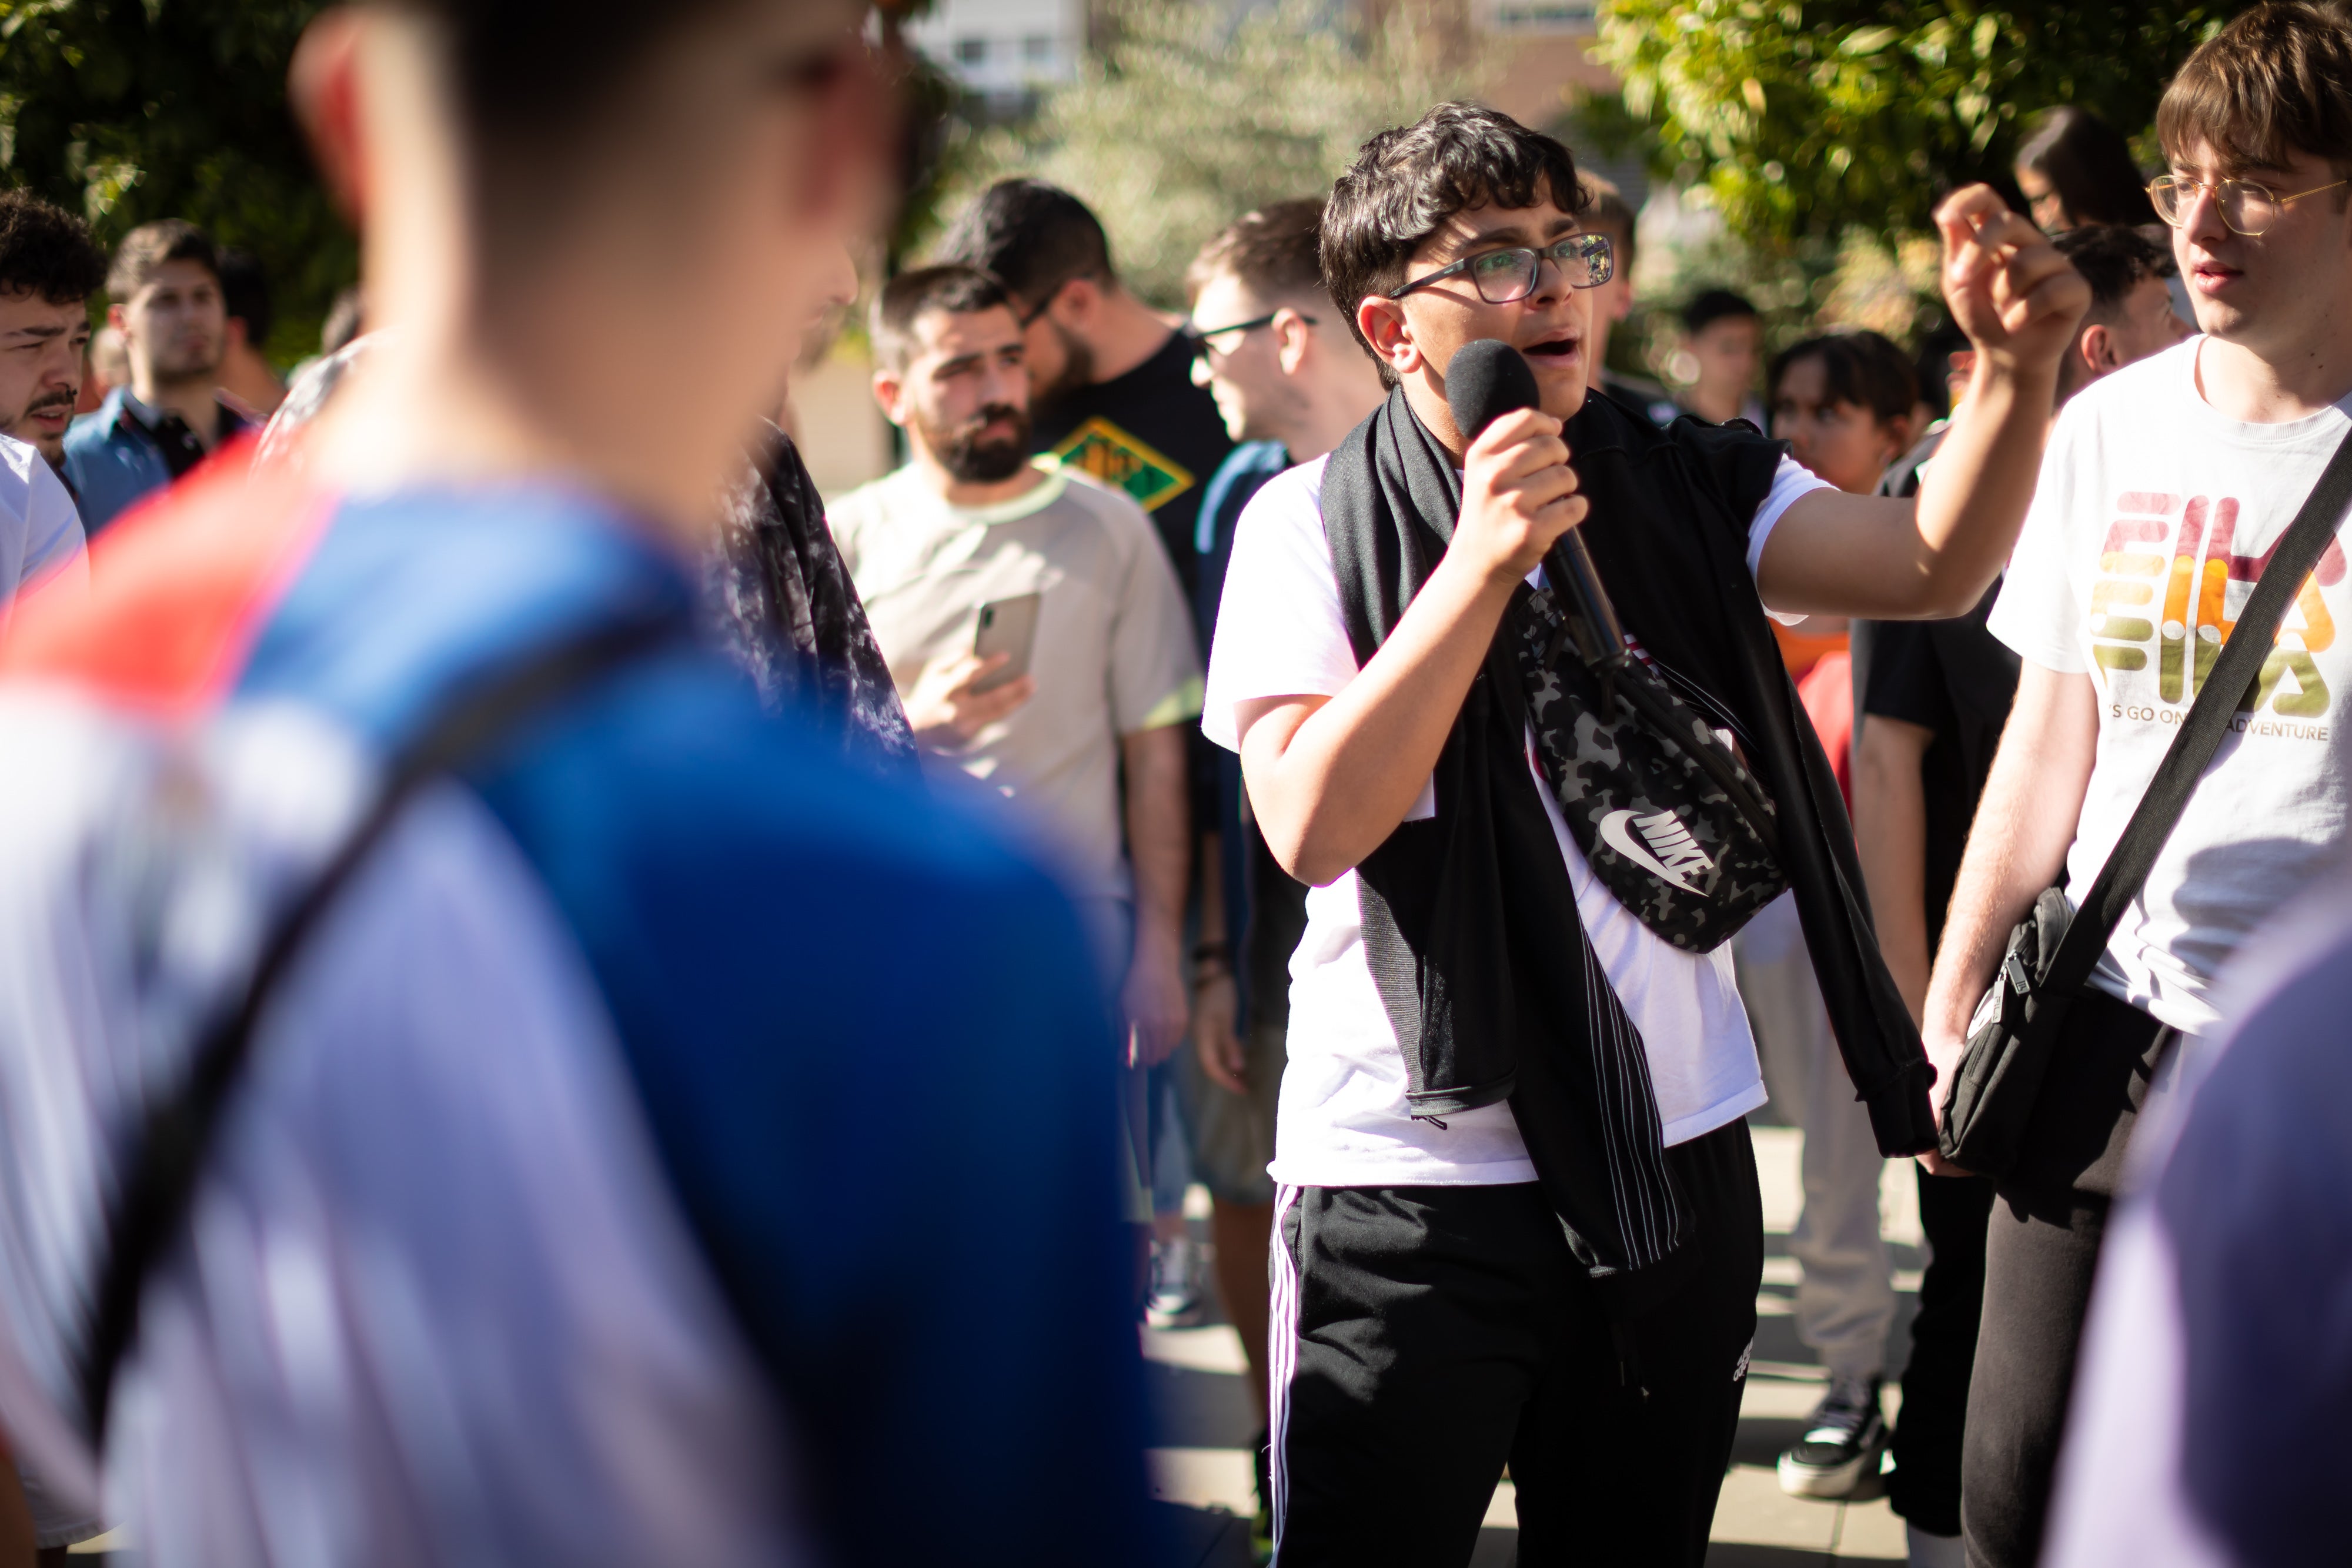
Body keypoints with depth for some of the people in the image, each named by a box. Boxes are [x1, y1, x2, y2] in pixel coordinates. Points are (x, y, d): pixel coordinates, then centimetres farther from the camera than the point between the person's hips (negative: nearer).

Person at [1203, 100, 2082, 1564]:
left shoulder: (1685, 489, 6)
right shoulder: (1312, 526, -5)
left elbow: (1932, 564, -9)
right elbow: (1314, 826, -16)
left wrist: (2020, 368, -26)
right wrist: (1482, 563, -21)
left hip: (1677, 1158, 4)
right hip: (1416, 1178, -4)